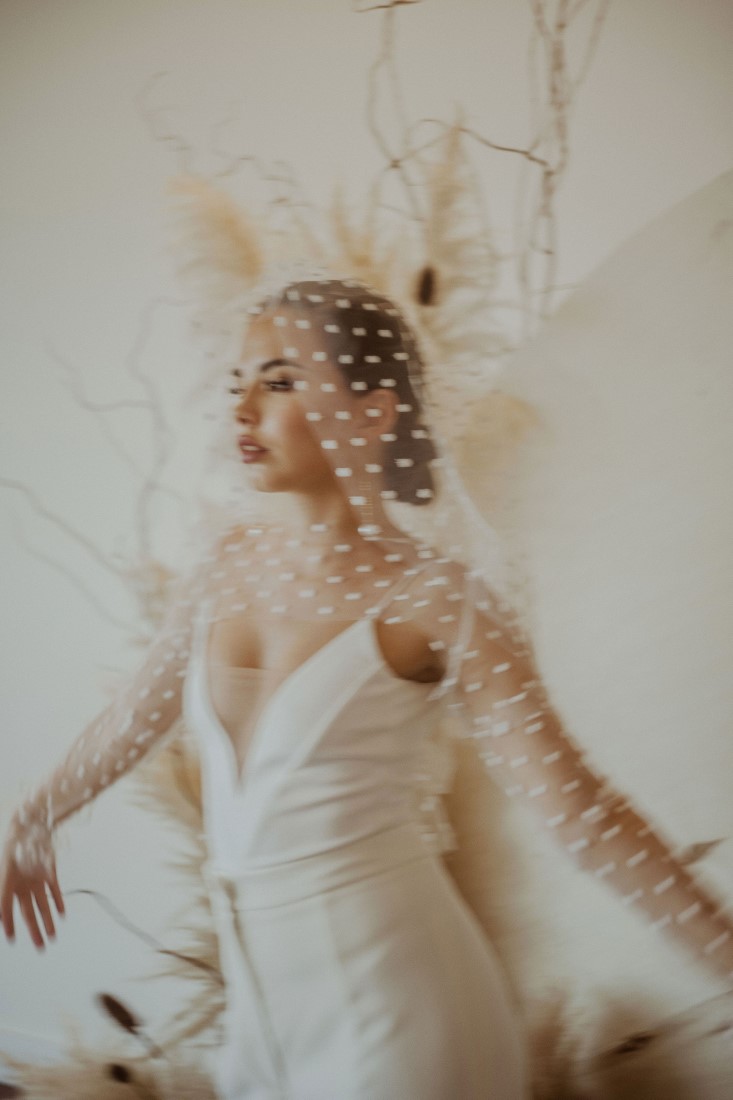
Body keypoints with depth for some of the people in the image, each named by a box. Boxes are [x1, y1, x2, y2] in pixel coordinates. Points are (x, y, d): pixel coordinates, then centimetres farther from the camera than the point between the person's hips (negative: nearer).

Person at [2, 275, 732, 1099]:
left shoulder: (432, 596, -16)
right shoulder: (232, 560, 0)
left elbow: (574, 806, -18)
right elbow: (137, 714, 14)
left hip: (388, 986, -5)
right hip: (263, 986, 5)